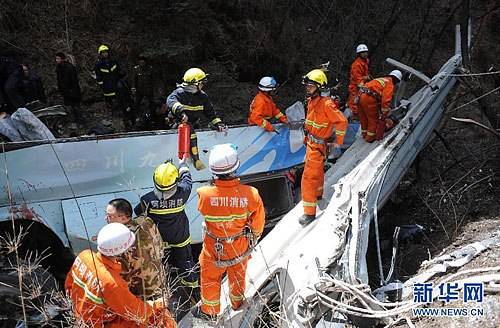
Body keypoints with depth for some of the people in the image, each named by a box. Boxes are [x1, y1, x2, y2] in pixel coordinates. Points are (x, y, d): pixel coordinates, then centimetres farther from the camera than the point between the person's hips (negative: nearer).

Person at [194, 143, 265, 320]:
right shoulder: (250, 194, -32)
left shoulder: (205, 195, -35)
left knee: (210, 278, 27)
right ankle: (237, 302, 58)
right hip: (241, 247, 2)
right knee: (238, 275, 31)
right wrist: (254, 237, 9)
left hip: (214, 248, -1)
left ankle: (209, 311, 50)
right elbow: (258, 224, -13)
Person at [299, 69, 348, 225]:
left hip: (318, 146, -9)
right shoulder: (311, 101, 2)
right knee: (317, 171, 29)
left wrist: (338, 141, -15)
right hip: (310, 142, 9)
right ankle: (318, 194, 53)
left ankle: (309, 212, 0)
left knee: (309, 177, -8)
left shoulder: (326, 104, -24)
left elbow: (342, 121, -23)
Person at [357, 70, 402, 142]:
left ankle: (364, 134, 36)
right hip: (369, 99, -8)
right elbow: (386, 99, -10)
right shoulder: (390, 84, 1)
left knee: (364, 117, 22)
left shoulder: (381, 79, 28)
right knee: (373, 119, 7)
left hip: (361, 95, 9)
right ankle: (370, 137, 15)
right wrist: (384, 113, -5)